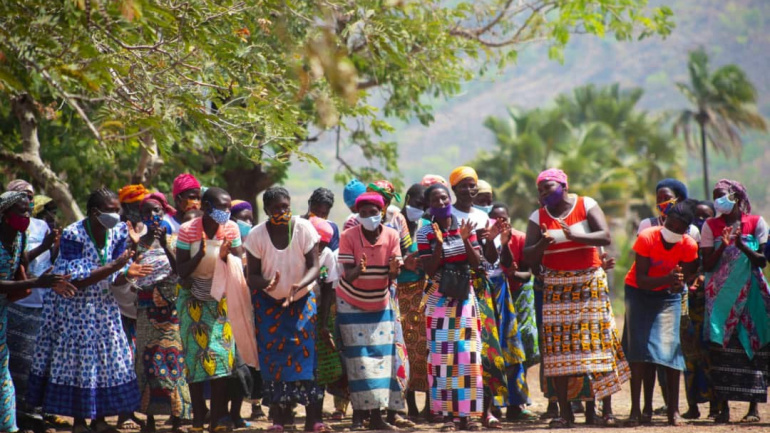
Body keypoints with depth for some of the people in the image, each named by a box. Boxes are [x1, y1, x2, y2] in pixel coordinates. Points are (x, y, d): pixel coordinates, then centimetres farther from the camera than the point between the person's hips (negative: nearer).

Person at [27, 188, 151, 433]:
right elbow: (76, 281, -25)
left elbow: (114, 280, -1)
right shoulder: (72, 236, -20)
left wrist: (127, 273, -25)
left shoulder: (118, 233, -5)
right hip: (74, 309, -5)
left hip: (104, 306, 5)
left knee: (108, 357, 3)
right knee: (77, 360, -3)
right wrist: (114, 266, -31)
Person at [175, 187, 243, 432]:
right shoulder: (187, 230, -16)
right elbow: (181, 271, -15)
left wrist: (226, 256, -25)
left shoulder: (231, 229, -9)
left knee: (222, 354, -8)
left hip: (220, 299, 2)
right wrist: (200, 254, -31)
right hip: (192, 299, -2)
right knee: (196, 355, -4)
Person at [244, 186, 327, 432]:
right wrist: (265, 283, -35)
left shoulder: (304, 229, -15)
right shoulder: (257, 235, -14)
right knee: (273, 354, -4)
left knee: (307, 352, -10)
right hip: (268, 301, 1)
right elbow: (252, 275, -12)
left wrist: (299, 285, -37)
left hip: (302, 300, -1)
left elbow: (315, 266, -17)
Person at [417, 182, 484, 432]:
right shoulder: (425, 233, -3)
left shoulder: (465, 227, 3)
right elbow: (429, 270, -9)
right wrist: (439, 243, -19)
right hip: (439, 301, -2)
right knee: (442, 357, -4)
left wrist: (465, 240, -15)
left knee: (468, 355, -1)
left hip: (465, 299, 2)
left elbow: (476, 263, -2)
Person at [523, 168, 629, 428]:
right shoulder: (538, 217, 6)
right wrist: (543, 243, -18)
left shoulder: (586, 206, 0)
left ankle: (606, 407, 4)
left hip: (590, 283, -2)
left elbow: (606, 237, -12)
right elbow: (528, 256, 2)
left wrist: (574, 236, -24)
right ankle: (564, 411, -3)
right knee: (558, 347, -6)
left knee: (597, 341, -3)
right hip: (556, 287, 2)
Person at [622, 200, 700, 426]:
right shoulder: (647, 238, -24)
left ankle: (674, 410, -4)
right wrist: (668, 278, -40)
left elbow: (687, 273, -6)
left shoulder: (689, 246, -16)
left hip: (668, 295, 2)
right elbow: (641, 279, -24)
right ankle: (637, 409, -11)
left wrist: (678, 283, -30)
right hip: (639, 292, -1)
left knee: (670, 347, -10)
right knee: (639, 349, -11)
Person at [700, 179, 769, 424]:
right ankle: (723, 406, -2)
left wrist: (742, 246, -15)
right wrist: (723, 246, -12)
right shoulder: (711, 226, 8)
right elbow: (707, 265, 3)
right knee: (721, 348, -4)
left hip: (750, 293, -1)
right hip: (721, 294, 1)